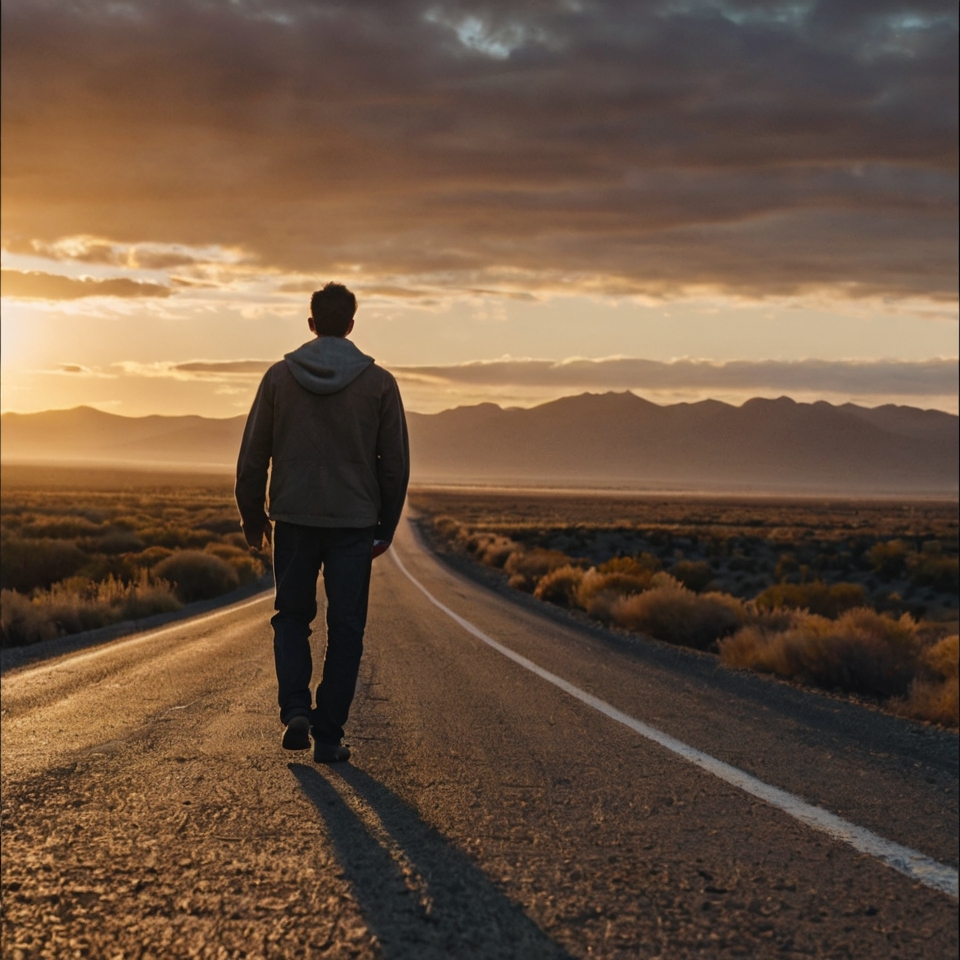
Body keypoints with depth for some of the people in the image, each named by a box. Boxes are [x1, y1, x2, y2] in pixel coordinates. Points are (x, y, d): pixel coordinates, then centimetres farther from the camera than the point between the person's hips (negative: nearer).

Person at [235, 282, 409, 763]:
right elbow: (395, 463, 1)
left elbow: (252, 456, 2)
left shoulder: (279, 376, 0)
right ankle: (328, 736, 7)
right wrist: (386, 527, 10)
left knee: (292, 617, 17)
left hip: (293, 519, 1)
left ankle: (295, 709, -1)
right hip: (354, 523, -1)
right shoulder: (379, 383, -1)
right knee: (345, 629, 7)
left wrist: (252, 517, 13)